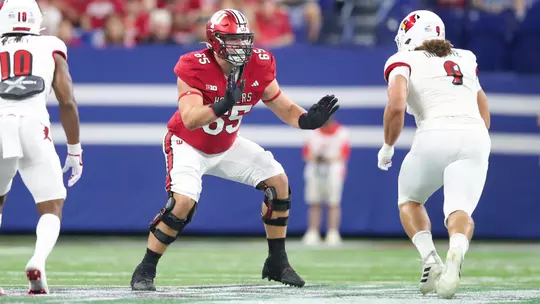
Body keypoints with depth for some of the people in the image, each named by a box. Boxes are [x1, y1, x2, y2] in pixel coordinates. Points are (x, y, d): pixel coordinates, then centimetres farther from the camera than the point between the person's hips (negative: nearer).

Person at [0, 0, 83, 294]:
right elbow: (67, 102, 12)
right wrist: (75, 150, 20)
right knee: (52, 208, 10)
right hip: (34, 127, -1)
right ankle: (38, 261, -18)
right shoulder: (50, 49, 19)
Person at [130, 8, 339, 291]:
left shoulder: (258, 67, -15)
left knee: (278, 181, -4)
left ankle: (277, 262, 10)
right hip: (188, 145, -6)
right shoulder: (195, 68, -30)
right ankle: (145, 270, -11)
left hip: (227, 146, 6)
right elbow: (190, 119, -40)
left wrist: (308, 119, -31)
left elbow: (285, 108, -9)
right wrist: (222, 105, -57)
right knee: (183, 201, -27)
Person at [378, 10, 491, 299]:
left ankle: (430, 260, -2)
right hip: (476, 137, 3)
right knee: (459, 211, -2)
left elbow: (396, 106, -7)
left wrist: (387, 147, 6)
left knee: (409, 200, 22)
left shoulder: (404, 61, 10)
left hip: (436, 135, -3)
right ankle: (456, 250, -37)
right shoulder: (466, 60, 26)